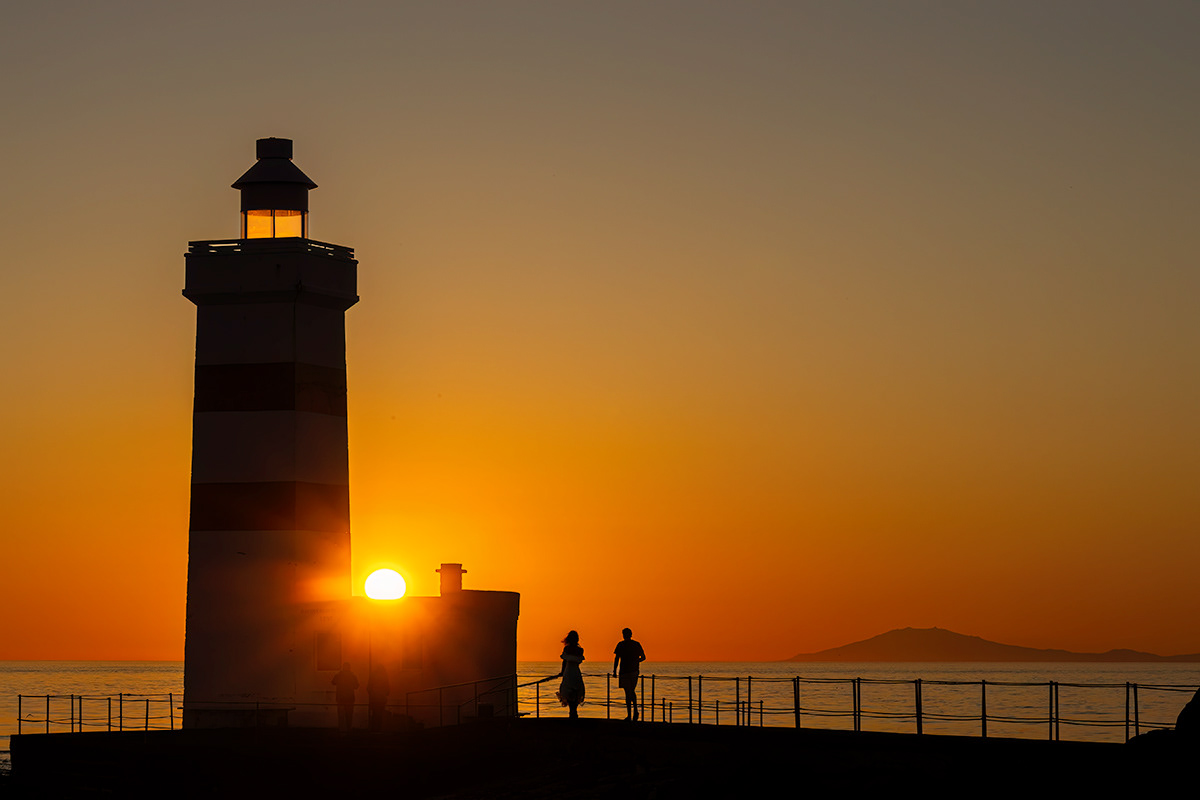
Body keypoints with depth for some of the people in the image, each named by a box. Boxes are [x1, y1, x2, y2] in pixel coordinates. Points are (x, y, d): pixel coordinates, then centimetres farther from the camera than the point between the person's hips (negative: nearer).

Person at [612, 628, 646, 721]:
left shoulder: (621, 645, -3)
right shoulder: (636, 644, 7)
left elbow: (616, 658, -8)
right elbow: (643, 657, 13)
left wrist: (614, 671, -5)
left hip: (624, 670, -4)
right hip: (635, 670, 4)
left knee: (628, 693, -3)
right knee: (632, 691, 18)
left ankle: (629, 714, -5)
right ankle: (635, 710, 1)